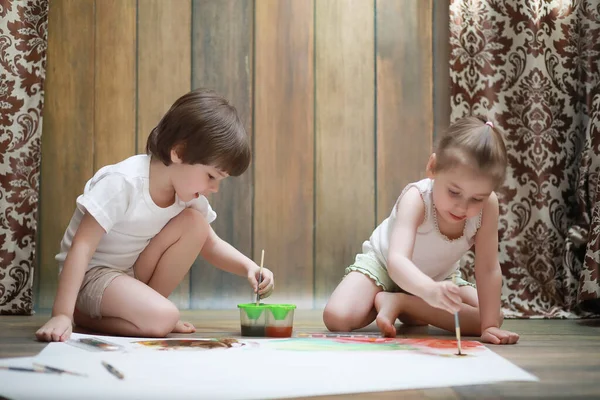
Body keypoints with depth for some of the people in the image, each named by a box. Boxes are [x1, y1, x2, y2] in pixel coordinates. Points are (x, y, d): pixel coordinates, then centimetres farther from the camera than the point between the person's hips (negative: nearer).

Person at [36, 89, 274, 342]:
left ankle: (142, 303, -4)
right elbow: (82, 246, -28)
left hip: (136, 272, 7)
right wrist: (62, 314, -35)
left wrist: (249, 268, -11)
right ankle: (85, 316, -5)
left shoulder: (189, 195, -4)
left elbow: (211, 245, 9)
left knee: (195, 222, -14)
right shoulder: (123, 183, -26)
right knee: (162, 319, -31)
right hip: (92, 273, -7)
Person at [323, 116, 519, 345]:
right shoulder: (417, 198, -37)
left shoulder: (487, 204, -28)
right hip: (383, 265, -4)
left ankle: (399, 303, -8)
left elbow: (488, 269, -23)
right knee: (337, 317, -28)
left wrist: (489, 325, -30)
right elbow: (397, 261, -50)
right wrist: (430, 290, -70)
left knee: (495, 316, -15)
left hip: (439, 277, 4)